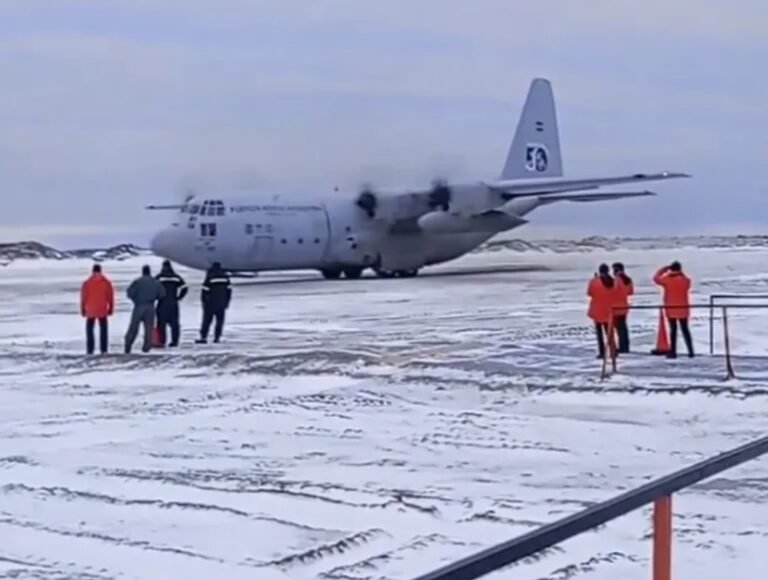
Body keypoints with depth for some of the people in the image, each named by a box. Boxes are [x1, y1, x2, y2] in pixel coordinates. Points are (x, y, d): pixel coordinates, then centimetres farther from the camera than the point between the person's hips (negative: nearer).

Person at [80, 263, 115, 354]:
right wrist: (111, 309, 9)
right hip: (102, 310, 1)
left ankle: (90, 349, 3)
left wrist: (83, 309, 5)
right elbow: (110, 297, -1)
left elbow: (83, 298, -4)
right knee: (103, 329, 10)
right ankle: (103, 349, 5)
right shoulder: (107, 282, -3)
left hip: (90, 310, -1)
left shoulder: (87, 283, -6)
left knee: (89, 329, 11)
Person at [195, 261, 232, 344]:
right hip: (222, 303, 4)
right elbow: (229, 289, 8)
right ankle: (217, 337, 5)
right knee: (220, 320, 10)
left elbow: (205, 290, -7)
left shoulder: (209, 277, -7)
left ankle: (203, 337, -5)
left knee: (207, 320, -1)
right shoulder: (225, 277, 6)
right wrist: (227, 301, 16)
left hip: (211, 303, -4)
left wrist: (203, 302, 4)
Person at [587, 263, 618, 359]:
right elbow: (616, 295, 2)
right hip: (609, 310, 4)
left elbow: (589, 293, -1)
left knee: (599, 331, 3)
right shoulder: (613, 282, -3)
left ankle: (602, 352, -3)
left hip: (597, 310, -4)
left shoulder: (594, 281, -13)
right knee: (609, 331, 14)